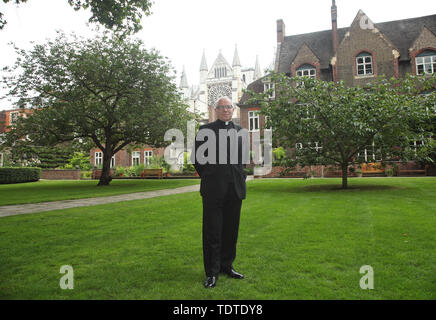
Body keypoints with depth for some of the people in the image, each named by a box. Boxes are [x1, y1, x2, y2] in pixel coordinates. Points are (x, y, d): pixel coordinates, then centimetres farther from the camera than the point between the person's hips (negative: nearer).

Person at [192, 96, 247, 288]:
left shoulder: (240, 131, 14)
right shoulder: (205, 130, 2)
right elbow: (196, 158, 5)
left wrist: (241, 177, 11)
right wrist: (207, 177, 5)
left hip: (235, 188, 4)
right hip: (213, 188, -4)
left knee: (231, 229, 11)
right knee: (212, 231, 2)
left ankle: (226, 266, 27)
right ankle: (212, 272, 13)